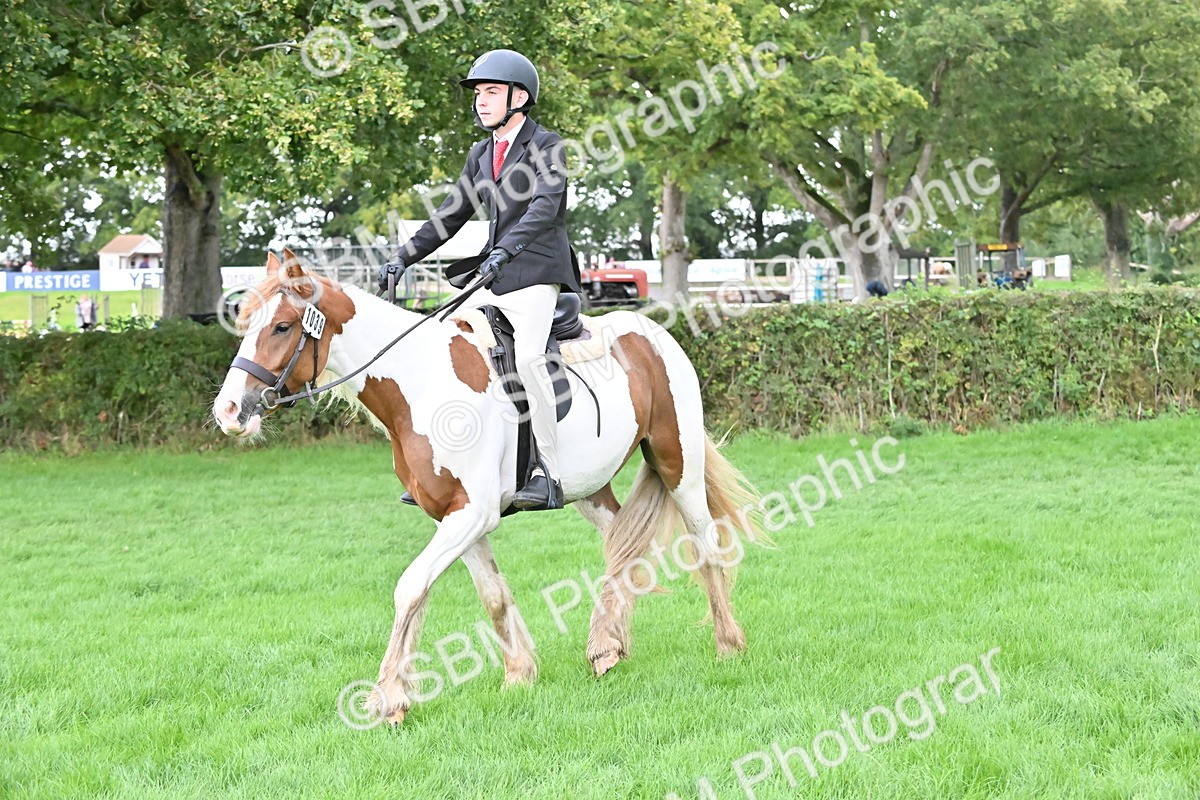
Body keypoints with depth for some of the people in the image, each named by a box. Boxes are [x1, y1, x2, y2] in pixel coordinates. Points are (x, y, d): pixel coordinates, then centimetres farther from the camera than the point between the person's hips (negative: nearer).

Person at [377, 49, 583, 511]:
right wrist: (404, 259, 13)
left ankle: (548, 474, -27)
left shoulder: (547, 147, -6)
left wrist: (506, 250, -37)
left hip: (536, 275, -8)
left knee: (527, 355, -28)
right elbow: (451, 216, 22)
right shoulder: (481, 154, 17)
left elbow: (545, 205, -22)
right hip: (492, 281, 8)